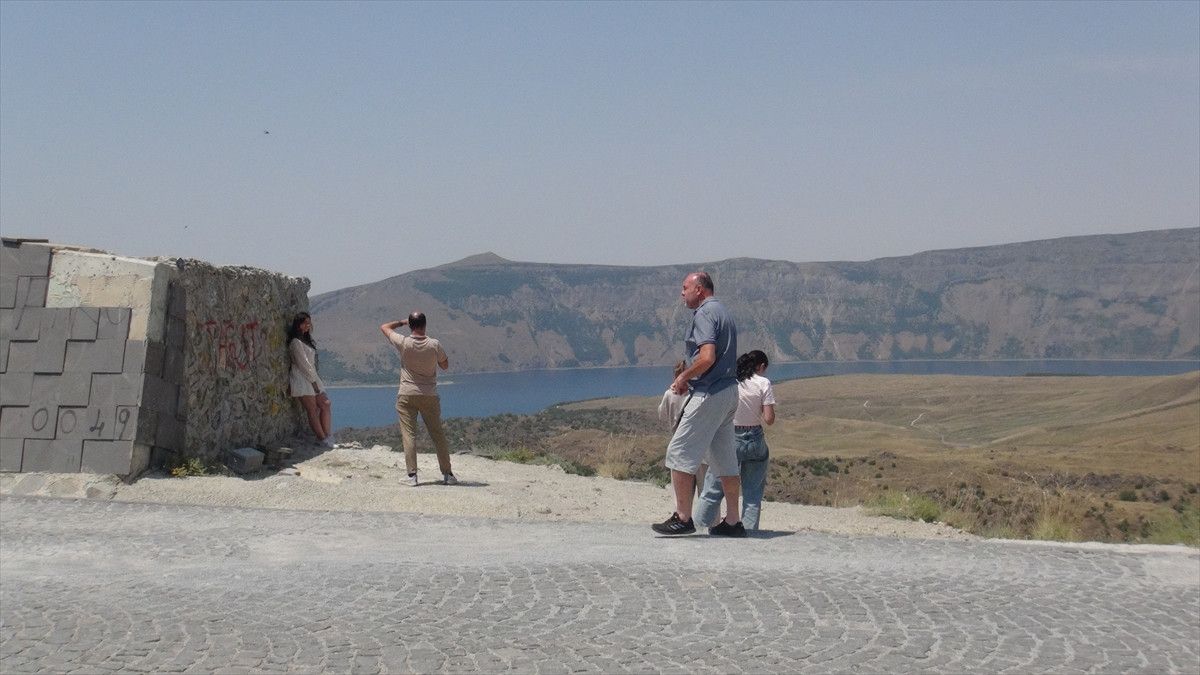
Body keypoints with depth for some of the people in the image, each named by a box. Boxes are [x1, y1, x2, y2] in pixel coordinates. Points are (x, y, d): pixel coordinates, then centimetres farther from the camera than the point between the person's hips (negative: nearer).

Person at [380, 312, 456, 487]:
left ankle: (412, 475, -5)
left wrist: (402, 321, 16)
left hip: (406, 395, -1)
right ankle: (447, 474, 11)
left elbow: (384, 327, 5)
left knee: (409, 435, 1)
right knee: (438, 434, 8)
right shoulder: (434, 345, -10)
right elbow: (445, 365, 6)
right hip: (430, 396, 1)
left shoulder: (404, 343, -11)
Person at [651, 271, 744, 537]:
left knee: (680, 453, -5)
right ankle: (732, 522, 13)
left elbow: (707, 357, -24)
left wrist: (683, 377, -10)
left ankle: (683, 517, -5)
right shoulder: (723, 312, 20)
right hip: (729, 390, 10)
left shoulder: (704, 313, -11)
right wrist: (689, 379, 16)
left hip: (709, 394, -10)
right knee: (725, 460, 11)